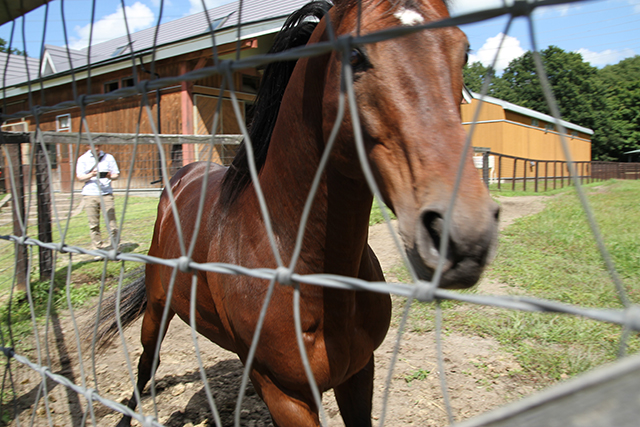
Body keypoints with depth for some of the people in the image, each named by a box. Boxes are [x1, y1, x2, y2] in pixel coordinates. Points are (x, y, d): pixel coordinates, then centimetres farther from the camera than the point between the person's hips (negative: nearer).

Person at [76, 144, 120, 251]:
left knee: (111, 220, -7)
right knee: (93, 223, 0)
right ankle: (98, 246, 8)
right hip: (90, 194, 0)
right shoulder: (83, 159, 9)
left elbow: (116, 174, 10)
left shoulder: (108, 157, 11)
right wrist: (91, 175, -18)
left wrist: (110, 176, -13)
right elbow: (80, 177, 2)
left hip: (106, 193, 0)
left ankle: (115, 245, 0)